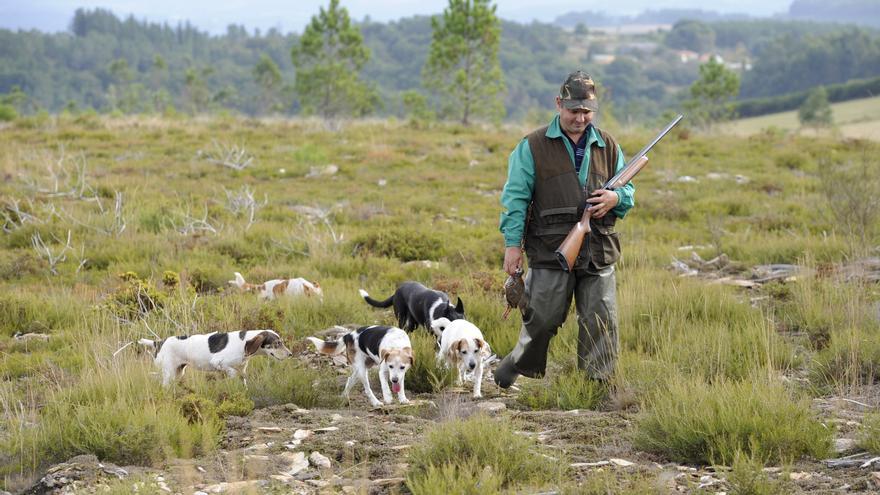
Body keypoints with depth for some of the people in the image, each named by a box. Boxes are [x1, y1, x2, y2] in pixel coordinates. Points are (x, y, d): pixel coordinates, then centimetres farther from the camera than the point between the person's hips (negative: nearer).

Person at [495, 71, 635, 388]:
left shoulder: (608, 147, 13)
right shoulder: (533, 147, 1)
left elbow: (628, 192, 22)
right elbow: (515, 197, -1)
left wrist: (616, 198, -3)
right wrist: (513, 244, -7)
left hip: (599, 252, 3)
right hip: (550, 251, -3)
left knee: (601, 322, 1)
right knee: (542, 318, 1)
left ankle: (599, 384, 9)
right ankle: (518, 364, 25)